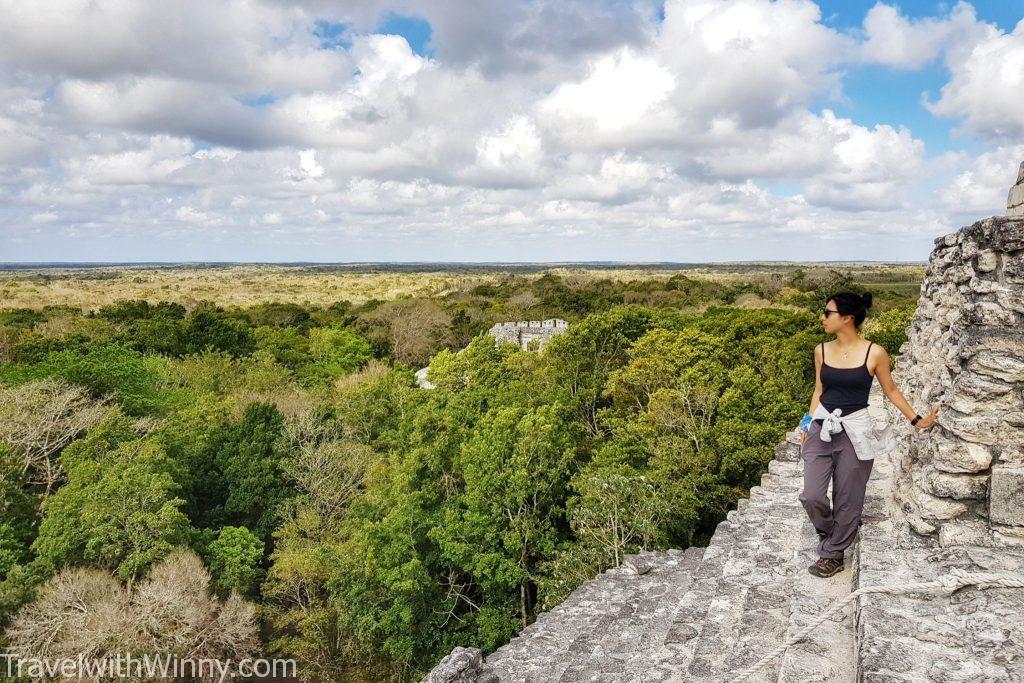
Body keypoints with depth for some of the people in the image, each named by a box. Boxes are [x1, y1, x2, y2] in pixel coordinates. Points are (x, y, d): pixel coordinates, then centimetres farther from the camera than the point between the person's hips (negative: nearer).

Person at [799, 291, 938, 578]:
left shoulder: (874, 353, -8)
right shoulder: (822, 350, 2)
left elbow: (891, 390, 7)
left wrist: (917, 420, 8)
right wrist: (808, 427, 11)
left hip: (855, 433, -3)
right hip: (822, 428, 3)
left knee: (847, 501, 6)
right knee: (811, 497, -5)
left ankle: (833, 554, 25)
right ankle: (828, 530, 27)